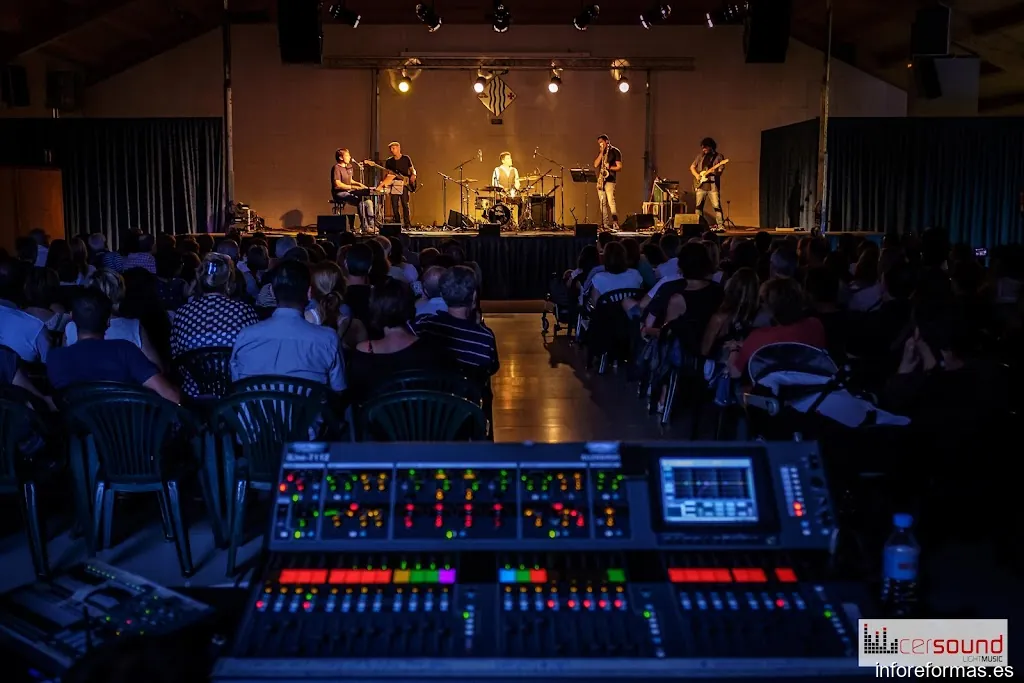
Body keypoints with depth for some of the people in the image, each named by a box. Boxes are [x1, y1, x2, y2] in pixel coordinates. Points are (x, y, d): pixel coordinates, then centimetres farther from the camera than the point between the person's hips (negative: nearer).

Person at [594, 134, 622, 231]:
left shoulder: (615, 151, 1)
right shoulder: (600, 152, 18)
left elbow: (619, 167, -4)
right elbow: (596, 165, 4)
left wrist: (609, 167, -19)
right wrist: (601, 153, -2)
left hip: (610, 180, -6)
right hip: (600, 180, 6)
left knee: (610, 201, -18)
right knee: (603, 203, 4)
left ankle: (615, 222, -22)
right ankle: (605, 224, 6)